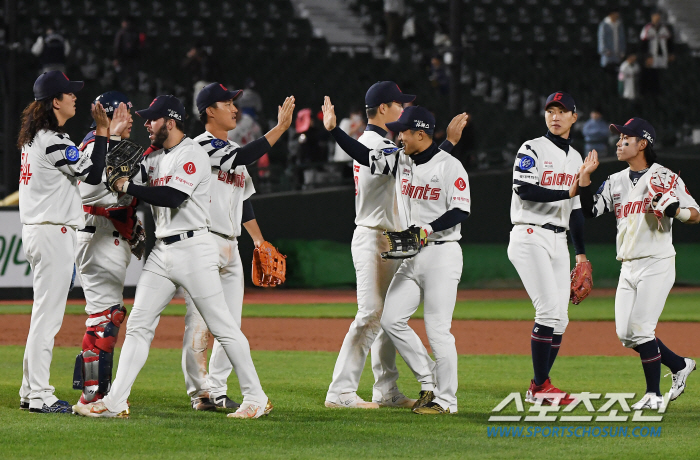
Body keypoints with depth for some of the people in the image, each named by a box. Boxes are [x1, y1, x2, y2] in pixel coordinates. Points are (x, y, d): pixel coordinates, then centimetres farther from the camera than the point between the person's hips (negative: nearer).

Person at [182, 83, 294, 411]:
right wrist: (280, 127, -24)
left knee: (231, 323, 7)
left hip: (230, 248, 9)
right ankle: (200, 392, -7)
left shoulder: (233, 151, 20)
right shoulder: (200, 146, -9)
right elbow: (242, 158, -24)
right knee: (200, 320, -8)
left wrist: (259, 240, 19)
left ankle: (217, 390, 12)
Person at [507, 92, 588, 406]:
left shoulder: (575, 158, 18)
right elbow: (523, 190, -19)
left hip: (558, 241, 7)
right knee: (549, 310, -16)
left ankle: (539, 387, 9)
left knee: (560, 318, 3)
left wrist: (581, 252, 20)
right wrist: (567, 192, -21)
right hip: (530, 236, -7)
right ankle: (539, 385, -11)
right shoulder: (533, 150, -4)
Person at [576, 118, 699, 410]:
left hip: (656, 265, -7)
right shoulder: (616, 182, 13)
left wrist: (673, 210, -28)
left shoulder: (665, 177, -6)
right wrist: (585, 177, 0)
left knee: (640, 329, -12)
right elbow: (590, 210, 8)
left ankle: (653, 395, -2)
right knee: (626, 334, 5)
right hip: (628, 268, 7)